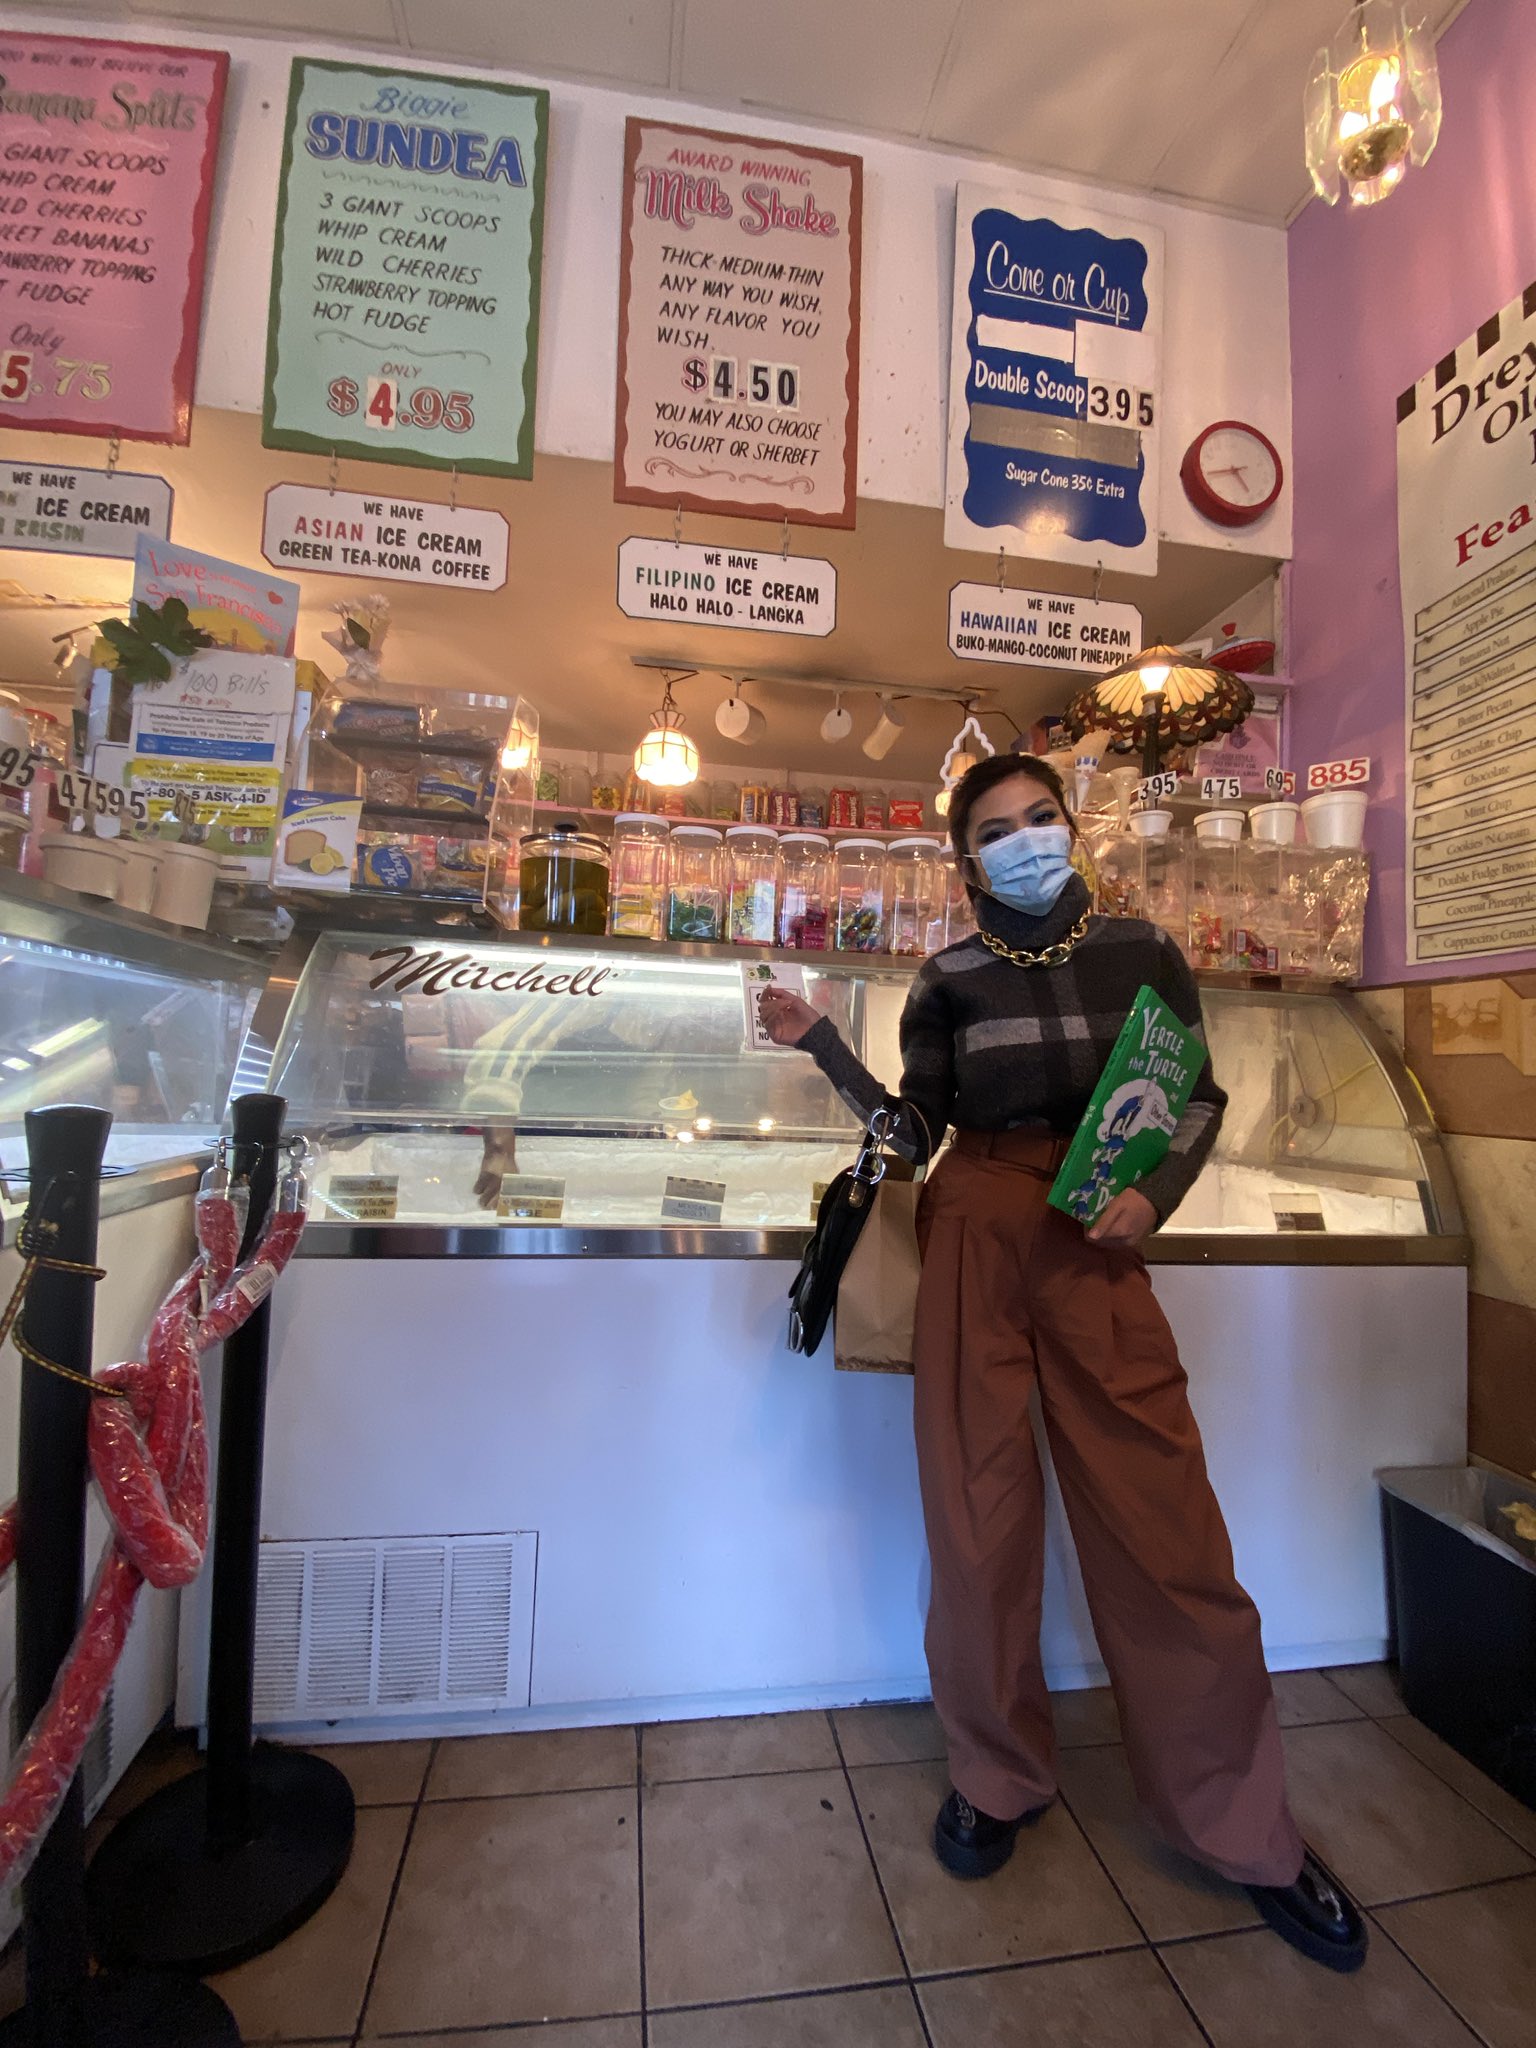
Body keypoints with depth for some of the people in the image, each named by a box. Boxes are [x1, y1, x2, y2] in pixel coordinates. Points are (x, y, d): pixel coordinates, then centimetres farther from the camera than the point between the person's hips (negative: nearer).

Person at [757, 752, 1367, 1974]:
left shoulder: (1141, 952, 7)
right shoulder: (950, 980, 6)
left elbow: (1199, 1097, 12)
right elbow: (915, 1131, 6)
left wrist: (1155, 1196, -5)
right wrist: (824, 1046, -4)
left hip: (1097, 1241, 0)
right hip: (973, 1232, 1)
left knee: (1166, 1526, 1)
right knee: (979, 1513, 6)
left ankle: (1244, 1827, 27)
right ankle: (999, 1780, 31)